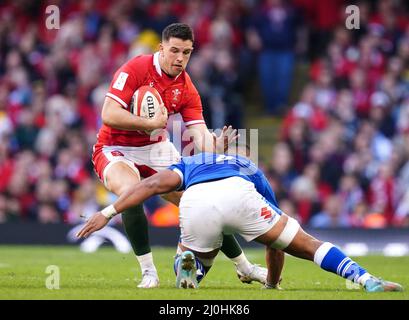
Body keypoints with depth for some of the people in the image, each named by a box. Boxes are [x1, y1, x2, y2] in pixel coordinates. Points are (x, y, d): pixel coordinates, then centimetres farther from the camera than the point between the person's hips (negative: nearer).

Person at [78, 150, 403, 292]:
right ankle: (367, 280, -5)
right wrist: (272, 283, 66)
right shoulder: (252, 172, 45)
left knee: (193, 264, 28)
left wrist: (108, 212, 14)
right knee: (308, 245, 13)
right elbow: (277, 241, 51)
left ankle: (186, 261, -6)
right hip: (239, 192, 0)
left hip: (195, 201, 0)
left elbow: (156, 183, 19)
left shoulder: (189, 164, 42)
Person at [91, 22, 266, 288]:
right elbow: (108, 115, -26)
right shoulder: (135, 69, -19)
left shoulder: (187, 89, -4)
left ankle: (245, 268, 18)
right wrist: (151, 124, -28)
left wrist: (213, 145, -35)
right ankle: (148, 272, -24)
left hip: (156, 148, 5)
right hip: (116, 148, -5)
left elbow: (199, 133, -12)